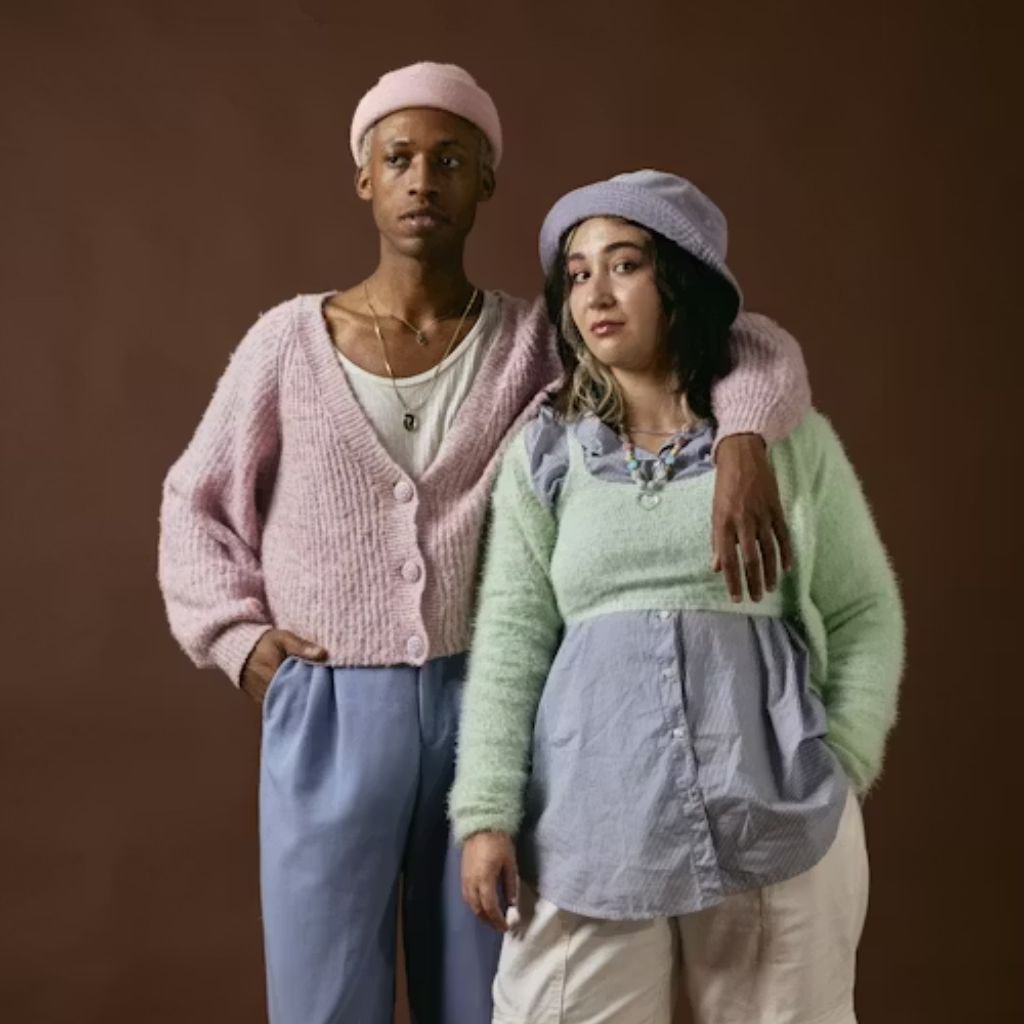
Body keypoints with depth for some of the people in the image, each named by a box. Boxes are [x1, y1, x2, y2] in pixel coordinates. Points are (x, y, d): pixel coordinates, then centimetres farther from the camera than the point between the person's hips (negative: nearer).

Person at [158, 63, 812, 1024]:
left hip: (486, 709, 1)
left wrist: (742, 441, -26)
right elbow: (196, 504, 10)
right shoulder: (289, 339, 0)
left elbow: (741, 345, -5)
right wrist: (237, 635, -3)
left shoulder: (538, 342, -1)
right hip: (329, 714, 0)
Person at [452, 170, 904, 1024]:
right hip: (591, 812, 1)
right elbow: (509, 639, 0)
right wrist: (486, 811, -6)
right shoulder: (543, 455, 5)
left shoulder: (794, 440, 4)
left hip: (777, 811, 0)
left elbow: (866, 613, 7)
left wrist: (841, 768, -4)